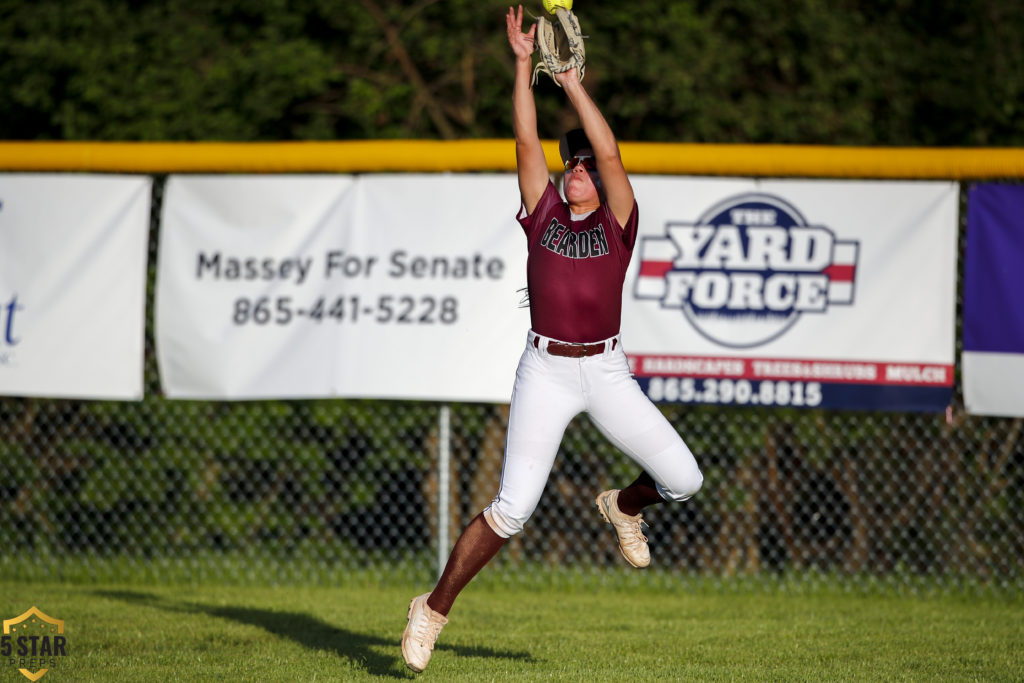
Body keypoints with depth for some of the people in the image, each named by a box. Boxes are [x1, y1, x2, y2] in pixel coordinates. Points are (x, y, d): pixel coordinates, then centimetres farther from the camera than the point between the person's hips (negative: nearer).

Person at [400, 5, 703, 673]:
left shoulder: (618, 223, 4)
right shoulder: (544, 213, 7)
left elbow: (610, 152, -8)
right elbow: (527, 140, 0)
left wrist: (574, 83, -7)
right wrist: (524, 64, -3)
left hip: (607, 372, 1)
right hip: (546, 372, -1)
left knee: (683, 478, -8)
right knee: (513, 509, -10)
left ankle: (624, 506, 27)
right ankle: (434, 610, 2)